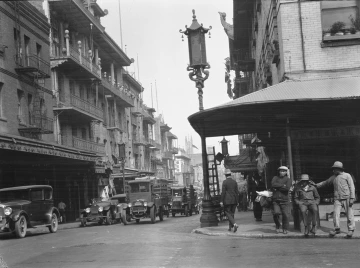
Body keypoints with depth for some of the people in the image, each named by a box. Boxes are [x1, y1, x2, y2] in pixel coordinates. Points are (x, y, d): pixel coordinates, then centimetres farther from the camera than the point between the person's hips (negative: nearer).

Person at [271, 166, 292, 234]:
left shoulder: (288, 180, 7)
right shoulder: (275, 178, 11)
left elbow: (287, 188, -11)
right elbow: (273, 184, -9)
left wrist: (277, 187, -8)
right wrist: (283, 185, -9)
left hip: (284, 200, 0)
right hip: (276, 200, 0)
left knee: (285, 215, -3)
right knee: (276, 213, -14)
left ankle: (285, 229, 14)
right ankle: (277, 226, 11)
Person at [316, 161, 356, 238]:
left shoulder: (347, 176, 2)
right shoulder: (333, 177, 15)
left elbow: (352, 187, -1)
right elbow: (325, 182, 29)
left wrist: (352, 198, -9)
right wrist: (316, 185, 28)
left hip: (346, 198, -4)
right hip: (337, 199, 4)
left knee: (349, 214, -3)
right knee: (336, 213, -6)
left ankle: (350, 229, 6)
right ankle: (337, 229, 2)